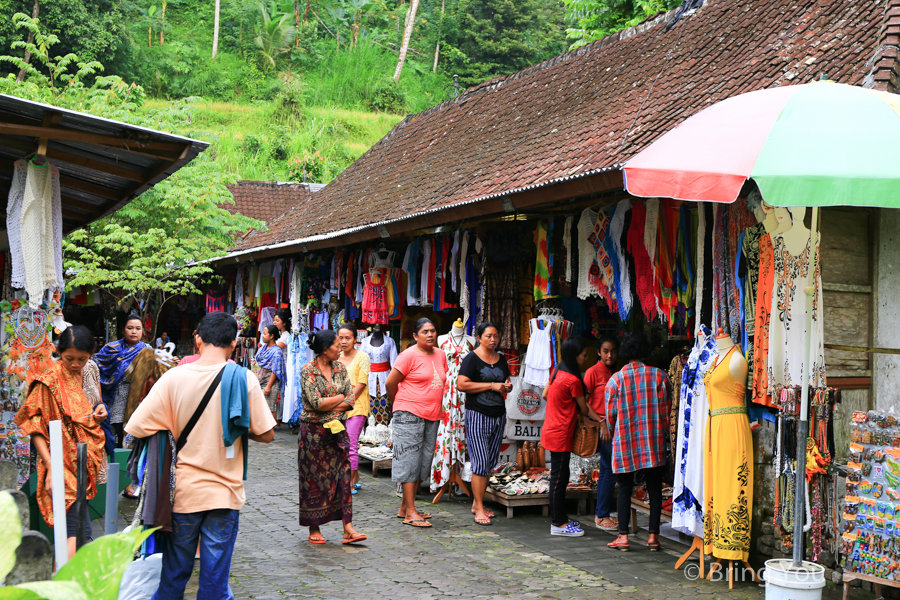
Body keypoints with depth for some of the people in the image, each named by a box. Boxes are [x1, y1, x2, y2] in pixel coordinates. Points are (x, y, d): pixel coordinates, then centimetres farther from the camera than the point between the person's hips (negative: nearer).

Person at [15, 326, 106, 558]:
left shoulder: (87, 374, 11)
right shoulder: (50, 380, -11)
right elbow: (35, 427, -12)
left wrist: (97, 414, 1)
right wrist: (51, 467, -20)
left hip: (84, 465, 7)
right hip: (62, 466, -7)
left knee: (72, 529, 13)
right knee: (79, 530, -16)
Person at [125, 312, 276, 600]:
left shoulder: (174, 377, -8)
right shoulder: (244, 378, -9)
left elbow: (138, 428, -9)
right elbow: (266, 435, -5)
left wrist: (176, 428, 7)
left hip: (183, 491, 1)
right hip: (225, 490, -1)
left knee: (174, 572, 15)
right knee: (216, 576, 7)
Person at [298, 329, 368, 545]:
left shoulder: (339, 368, 7)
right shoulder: (308, 370, -9)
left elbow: (351, 398, 3)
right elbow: (316, 403, -18)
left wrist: (331, 407, -11)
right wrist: (340, 397, -6)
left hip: (337, 429, 5)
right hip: (314, 431, -5)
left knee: (342, 475, 0)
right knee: (313, 479, 2)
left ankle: (348, 528, 0)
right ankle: (314, 529, 14)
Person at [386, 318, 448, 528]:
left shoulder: (440, 355, 12)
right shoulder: (409, 355, -9)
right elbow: (390, 384, -6)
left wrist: (433, 404, 15)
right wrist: (400, 404, 6)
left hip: (432, 416, 7)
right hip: (409, 415, -7)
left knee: (424, 462, 10)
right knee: (410, 461, -6)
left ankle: (405, 507, 20)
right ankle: (410, 513, -4)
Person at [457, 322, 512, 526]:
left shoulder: (501, 359, 14)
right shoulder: (472, 358, -7)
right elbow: (462, 384, -17)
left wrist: (507, 387, 0)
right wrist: (492, 386, -17)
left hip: (498, 415, 7)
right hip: (477, 415, -7)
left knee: (490, 462, 9)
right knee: (481, 462, -9)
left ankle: (477, 502, 20)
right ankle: (479, 509, -4)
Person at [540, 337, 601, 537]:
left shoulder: (557, 371, 6)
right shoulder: (573, 380, -19)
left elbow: (545, 395, 17)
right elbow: (584, 410, -8)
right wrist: (600, 420, 10)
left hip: (551, 431, 9)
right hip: (560, 436, -9)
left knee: (560, 477, 16)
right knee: (559, 478, -2)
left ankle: (560, 519, 24)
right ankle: (558, 524, 5)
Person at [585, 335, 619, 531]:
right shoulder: (593, 372, -7)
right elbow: (584, 401, -10)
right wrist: (601, 423, -15)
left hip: (613, 425, 7)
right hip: (601, 425, -7)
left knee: (606, 470, 11)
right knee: (610, 469, -9)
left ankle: (601, 514, 18)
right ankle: (602, 516, -2)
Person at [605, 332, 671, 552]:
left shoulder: (615, 379, -4)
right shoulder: (659, 376, -1)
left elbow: (610, 414, 0)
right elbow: (666, 410, 1)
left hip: (624, 442, -1)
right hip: (654, 443, 1)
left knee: (625, 488, 7)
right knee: (654, 487, 8)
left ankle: (623, 535, 5)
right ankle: (653, 535, 8)